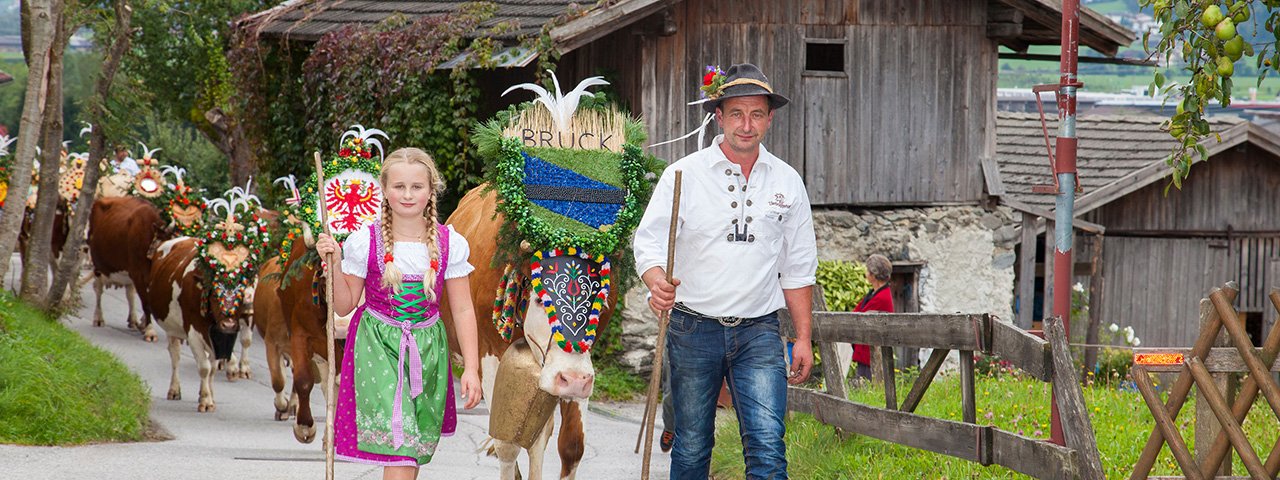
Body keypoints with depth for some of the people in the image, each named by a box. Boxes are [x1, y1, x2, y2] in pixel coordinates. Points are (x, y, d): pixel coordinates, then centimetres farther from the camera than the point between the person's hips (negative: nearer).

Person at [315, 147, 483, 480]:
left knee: (417, 445, 6)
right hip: (378, 347, -3)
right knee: (397, 443, -15)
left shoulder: (449, 244, -3)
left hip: (426, 349, 3)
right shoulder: (364, 242, -6)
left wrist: (471, 368, -3)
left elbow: (462, 310, 2)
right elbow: (344, 306, 3)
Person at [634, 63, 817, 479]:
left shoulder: (787, 182, 8)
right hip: (694, 329, -1)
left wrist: (804, 338, 9)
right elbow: (649, 241, -9)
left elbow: (798, 268, 14)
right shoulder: (684, 175, -1)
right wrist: (657, 281, -31)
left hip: (758, 334, 1)